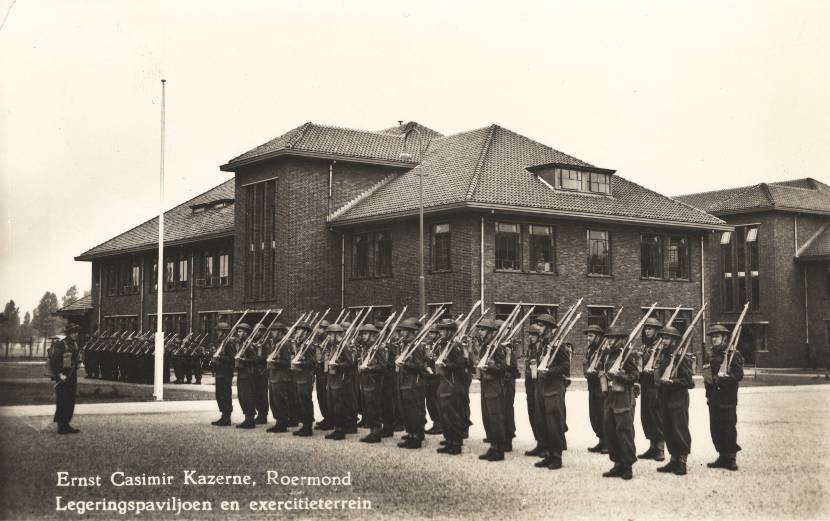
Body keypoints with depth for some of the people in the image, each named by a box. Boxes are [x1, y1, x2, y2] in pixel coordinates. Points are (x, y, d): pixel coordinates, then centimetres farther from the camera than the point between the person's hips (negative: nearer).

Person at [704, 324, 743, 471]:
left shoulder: (733, 354, -6)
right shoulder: (712, 355, 16)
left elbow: (739, 375, -14)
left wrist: (718, 378, -16)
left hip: (727, 399, -7)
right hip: (714, 399, 7)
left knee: (728, 428, -4)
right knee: (715, 429, 8)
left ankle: (730, 460, 4)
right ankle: (723, 457, 18)